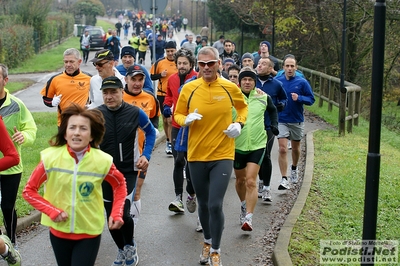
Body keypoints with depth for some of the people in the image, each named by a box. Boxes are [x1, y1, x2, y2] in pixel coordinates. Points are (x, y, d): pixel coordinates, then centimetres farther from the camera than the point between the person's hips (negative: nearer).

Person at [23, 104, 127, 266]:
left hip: (89, 233, -1)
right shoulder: (51, 158, -13)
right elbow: (29, 191, -4)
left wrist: (116, 214, -5)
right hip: (59, 231, 2)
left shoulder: (102, 161, -13)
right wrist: (52, 211, -16)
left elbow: (120, 185, 6)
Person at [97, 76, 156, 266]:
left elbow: (150, 132, 8)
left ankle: (130, 246, 18)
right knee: (111, 216, 9)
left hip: (128, 172, -2)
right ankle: (122, 250, 35)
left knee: (123, 214, -13)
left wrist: (146, 155, -2)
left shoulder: (135, 113, -11)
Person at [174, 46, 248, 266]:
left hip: (222, 155, -2)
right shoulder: (188, 88, -5)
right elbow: (177, 114, 7)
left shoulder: (230, 88, -5)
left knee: (215, 205, -10)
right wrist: (186, 120, -16)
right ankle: (208, 241, 40)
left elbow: (243, 107, 15)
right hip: (196, 155, 2)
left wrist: (239, 124, -4)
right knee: (203, 204, 15)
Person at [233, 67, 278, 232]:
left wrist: (275, 124, 10)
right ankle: (244, 205, 45)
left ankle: (249, 218, -13)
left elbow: (272, 110, 22)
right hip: (237, 145, 1)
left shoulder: (263, 97, 1)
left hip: (257, 145, -1)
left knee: (251, 181, -12)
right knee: (240, 180, 18)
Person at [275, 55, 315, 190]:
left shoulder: (302, 82, -7)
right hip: (281, 120, -1)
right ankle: (284, 179, -10)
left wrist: (299, 98, -22)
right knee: (282, 149, -12)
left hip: (297, 120, 1)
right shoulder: (277, 81, -4)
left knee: (295, 148, 19)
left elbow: (311, 99, -5)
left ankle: (294, 168, 46)